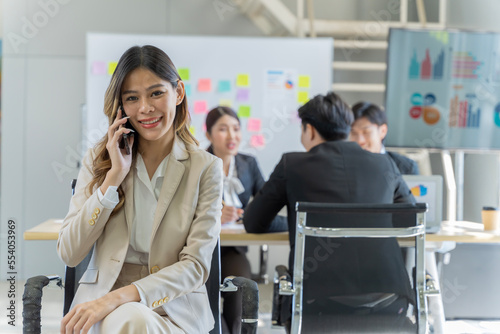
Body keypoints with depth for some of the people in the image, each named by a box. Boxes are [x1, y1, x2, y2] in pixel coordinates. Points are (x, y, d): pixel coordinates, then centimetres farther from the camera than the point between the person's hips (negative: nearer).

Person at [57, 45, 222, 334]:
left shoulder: (205, 168, 1)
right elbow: (69, 254, -2)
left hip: (175, 305, -1)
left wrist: (118, 298, -21)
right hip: (101, 297, 1)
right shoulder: (98, 160, 7)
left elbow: (196, 266, -7)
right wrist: (115, 175, -9)